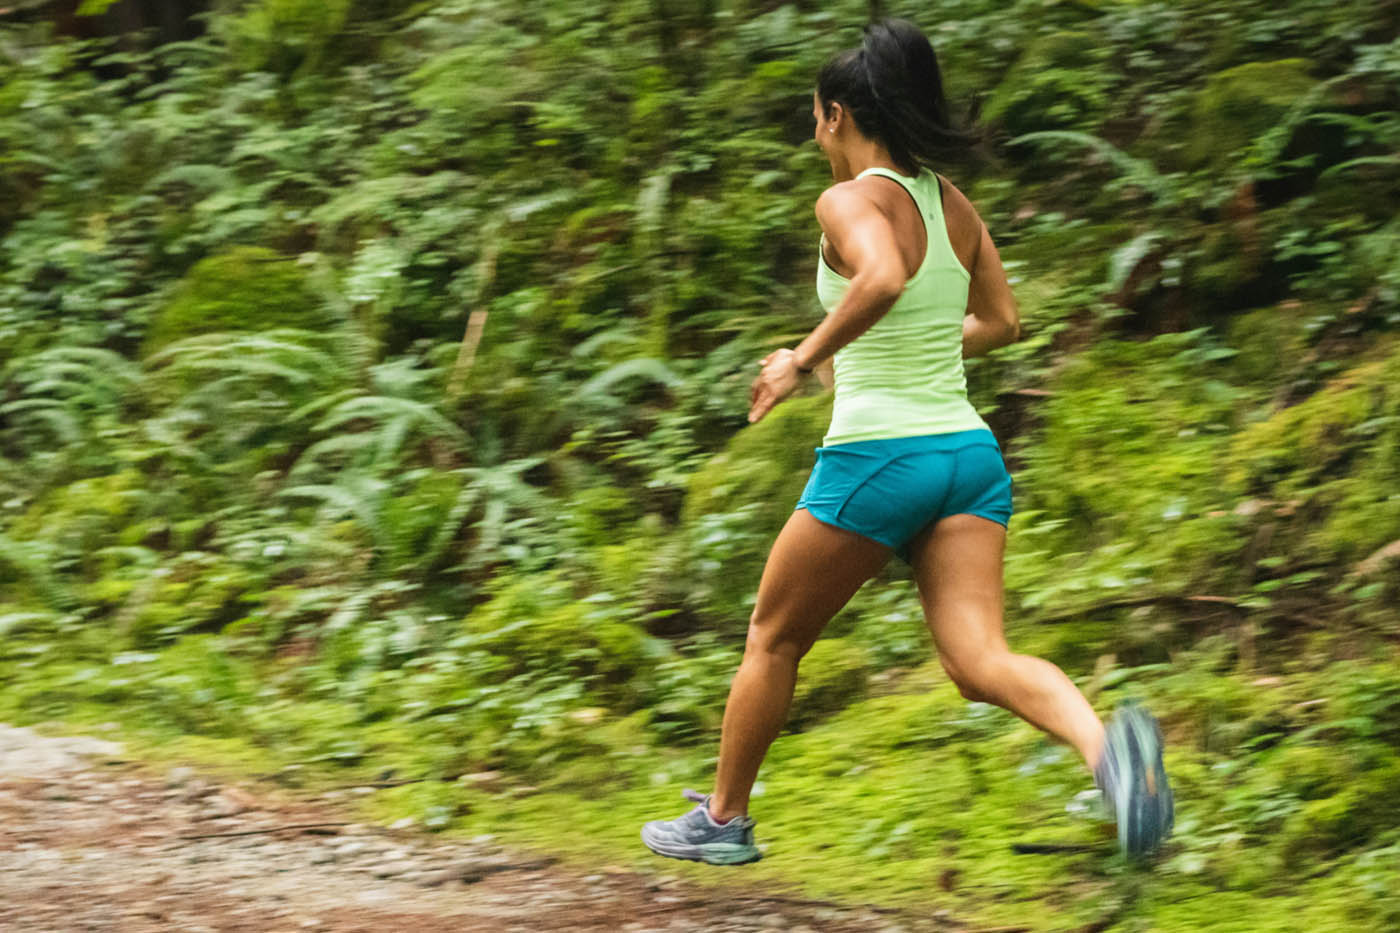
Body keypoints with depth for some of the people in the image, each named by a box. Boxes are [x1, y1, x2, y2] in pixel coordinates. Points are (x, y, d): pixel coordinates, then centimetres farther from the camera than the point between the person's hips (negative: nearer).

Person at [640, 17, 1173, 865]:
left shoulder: (851, 201, -10)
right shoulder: (952, 203, 12)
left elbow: (882, 279, -31)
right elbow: (1002, 323, 23)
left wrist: (805, 359, -20)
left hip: (877, 455, -6)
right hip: (968, 450, 6)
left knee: (773, 640, 16)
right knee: (979, 659, -7)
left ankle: (723, 819, 28)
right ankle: (1105, 742, -37)